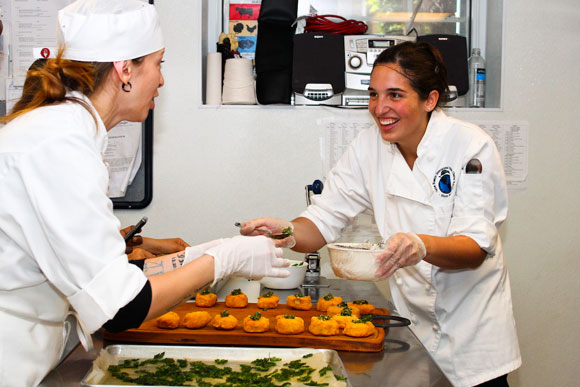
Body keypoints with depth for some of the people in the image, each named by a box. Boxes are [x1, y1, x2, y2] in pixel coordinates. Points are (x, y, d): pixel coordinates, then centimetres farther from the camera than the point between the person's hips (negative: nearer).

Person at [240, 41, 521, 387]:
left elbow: (476, 248, -24)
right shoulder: (369, 147, -6)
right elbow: (324, 222, -5)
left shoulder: (471, 145, -17)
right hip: (410, 318, 3)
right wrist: (288, 232, -28)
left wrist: (423, 246, -44)